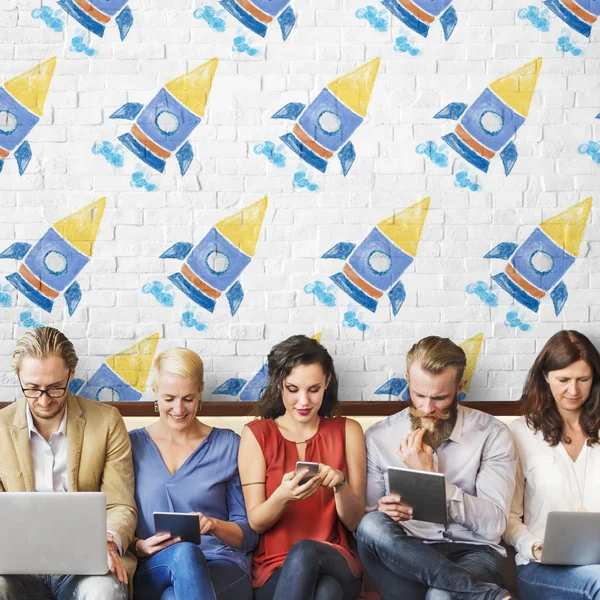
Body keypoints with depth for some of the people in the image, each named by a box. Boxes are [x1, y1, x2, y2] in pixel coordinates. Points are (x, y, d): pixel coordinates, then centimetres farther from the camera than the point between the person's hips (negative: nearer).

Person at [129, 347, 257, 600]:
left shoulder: (228, 445, 11)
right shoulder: (133, 445, 12)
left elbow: (249, 533, 9)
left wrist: (214, 525, -12)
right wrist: (139, 547, -12)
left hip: (223, 565, -1)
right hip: (154, 570, 2)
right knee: (184, 552, -37)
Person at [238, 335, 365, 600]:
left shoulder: (347, 431, 8)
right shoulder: (256, 434, 5)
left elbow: (355, 522, 6)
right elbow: (256, 523, 0)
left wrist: (340, 485, -17)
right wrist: (282, 496, -23)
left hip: (336, 563, 1)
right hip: (274, 569, -1)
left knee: (305, 552, -37)